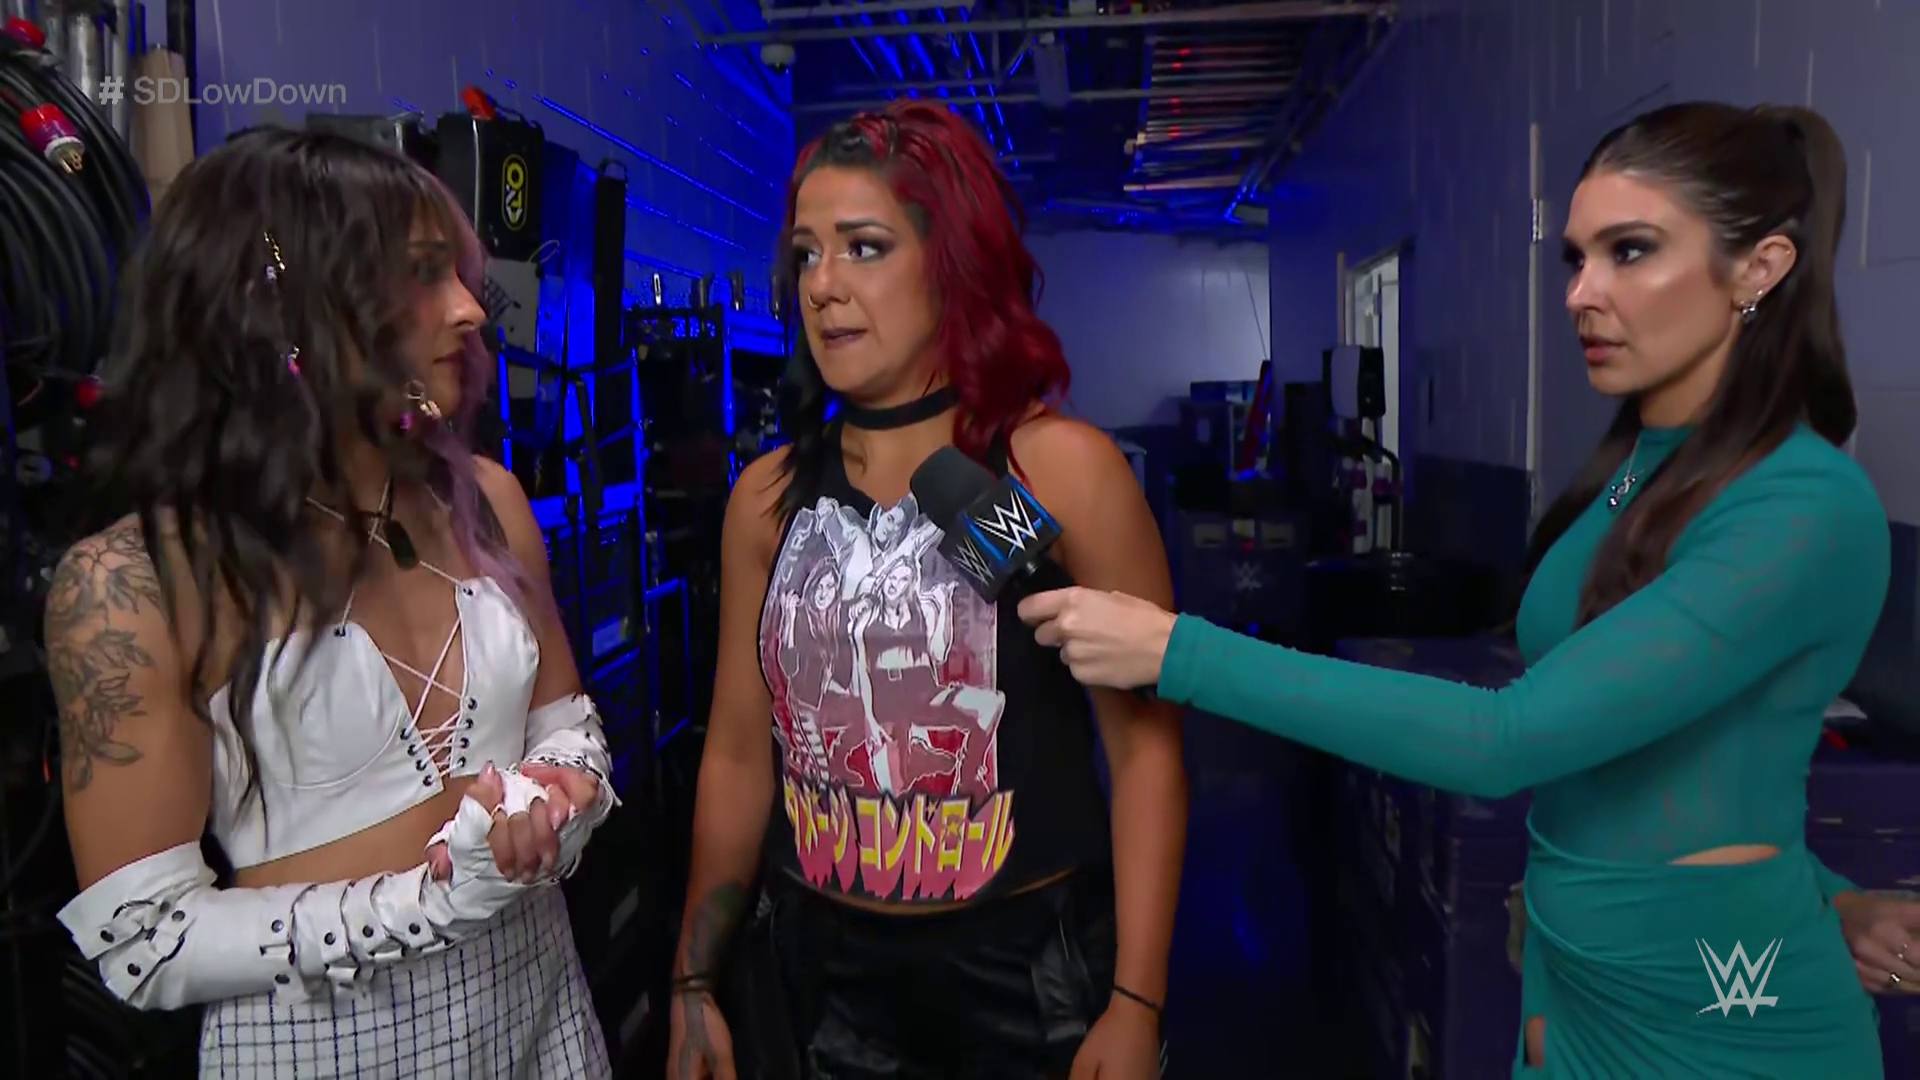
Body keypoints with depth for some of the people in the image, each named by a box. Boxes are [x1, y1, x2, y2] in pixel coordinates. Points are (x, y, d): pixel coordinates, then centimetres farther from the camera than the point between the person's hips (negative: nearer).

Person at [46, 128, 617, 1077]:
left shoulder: (482, 500, -3)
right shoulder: (134, 578, -16)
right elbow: (141, 943, -15)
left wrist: (549, 810, -15)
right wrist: (431, 904, -25)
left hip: (535, 993, 5)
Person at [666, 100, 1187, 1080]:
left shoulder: (1063, 469, -13)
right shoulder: (766, 497, -1)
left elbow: (1144, 746, -12)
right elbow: (738, 754, 5)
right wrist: (694, 983, 7)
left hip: (1027, 972, -3)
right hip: (818, 973, 4)